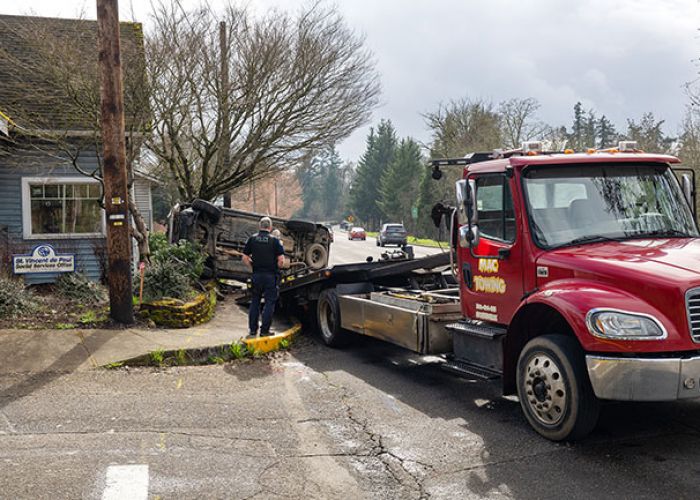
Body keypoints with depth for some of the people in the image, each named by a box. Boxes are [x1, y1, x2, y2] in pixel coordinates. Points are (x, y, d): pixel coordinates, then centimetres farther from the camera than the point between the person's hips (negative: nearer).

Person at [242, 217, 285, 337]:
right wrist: (276, 268, 7)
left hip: (256, 274, 3)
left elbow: (245, 257, 4)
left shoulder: (252, 239, 3)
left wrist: (253, 266, 14)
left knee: (254, 302, 13)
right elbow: (281, 260, -11)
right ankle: (264, 330, 3)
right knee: (269, 302, 4)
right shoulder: (274, 240, -6)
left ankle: (252, 330, 16)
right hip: (270, 275, -3)